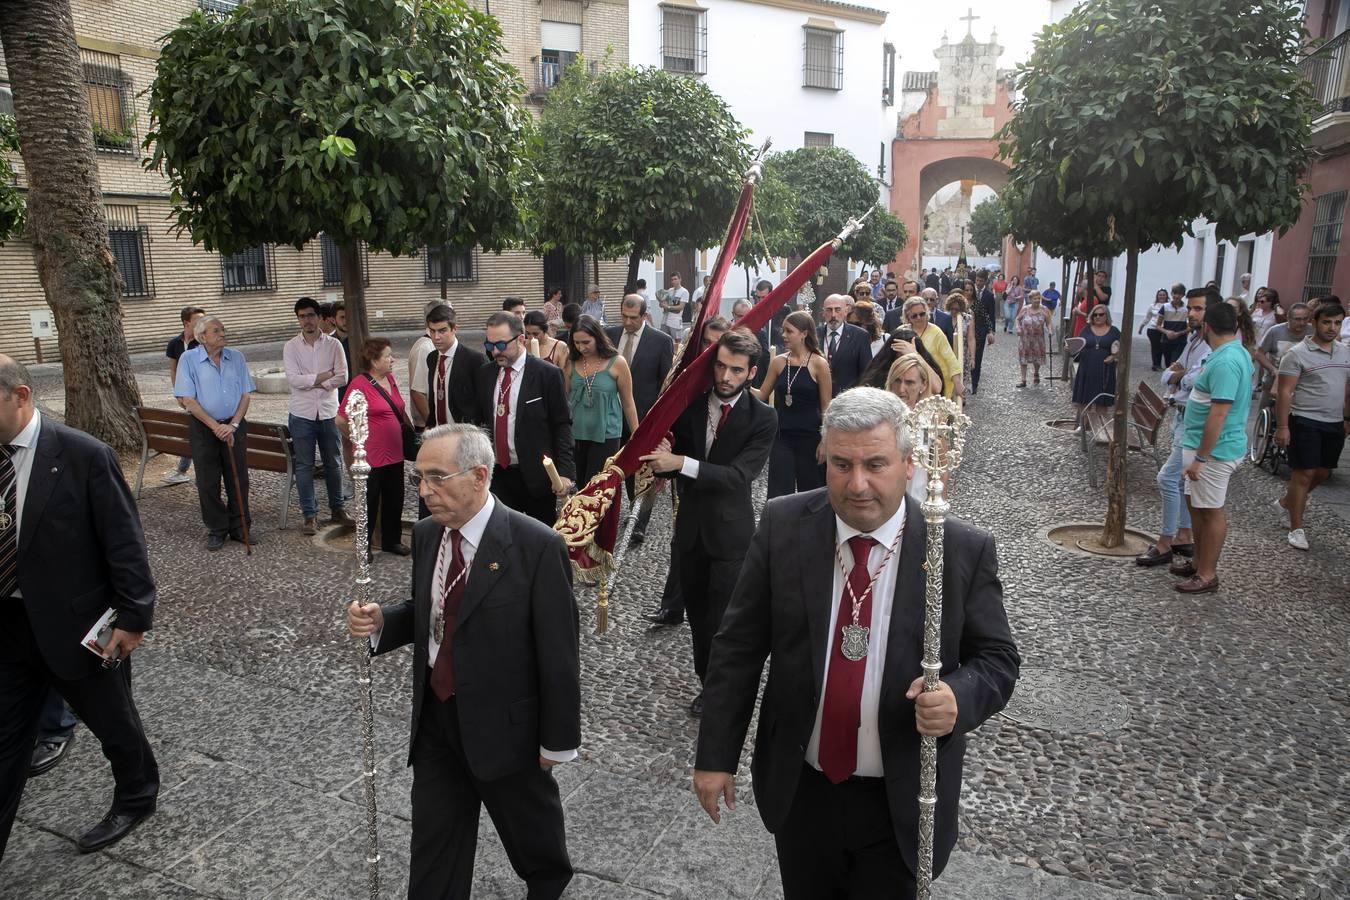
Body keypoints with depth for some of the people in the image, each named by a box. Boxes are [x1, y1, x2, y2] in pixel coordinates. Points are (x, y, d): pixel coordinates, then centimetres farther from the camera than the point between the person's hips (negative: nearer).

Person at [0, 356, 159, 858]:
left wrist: (133, 616, -14)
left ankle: (136, 799, 42)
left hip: (77, 625, -5)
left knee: (112, 722, 16)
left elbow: (125, 542, -14)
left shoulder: (84, 456, -17)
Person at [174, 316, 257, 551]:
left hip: (234, 425, 3)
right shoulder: (189, 359, -6)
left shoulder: (236, 357, 3)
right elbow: (187, 400, -10)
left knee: (239, 479, 7)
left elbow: (246, 394, 2)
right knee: (208, 482, 5)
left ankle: (239, 527, 19)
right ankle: (216, 530, 17)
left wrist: (233, 425, -10)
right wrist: (215, 426, -15)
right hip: (203, 428, -2)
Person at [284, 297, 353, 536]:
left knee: (334, 463, 11)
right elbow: (293, 379, -13)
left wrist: (312, 382, -13)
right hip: (302, 415, -1)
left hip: (329, 413, 1)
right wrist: (325, 375, -12)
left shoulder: (333, 345, 1)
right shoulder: (291, 347, -1)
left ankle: (337, 510, 24)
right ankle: (310, 515, 12)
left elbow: (342, 378, -8)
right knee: (304, 466, 3)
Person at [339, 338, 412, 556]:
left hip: (394, 454, 7)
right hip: (372, 456, -7)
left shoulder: (390, 379, 7)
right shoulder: (359, 385, -16)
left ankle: (392, 540, 33)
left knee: (394, 500, 17)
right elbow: (341, 420, -13)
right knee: (369, 503, 6)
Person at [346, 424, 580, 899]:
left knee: (531, 828, 22)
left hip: (504, 726, -4)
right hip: (435, 719, 4)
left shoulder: (536, 546, -22)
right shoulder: (425, 534, -3)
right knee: (433, 843, 16)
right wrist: (380, 622, -11)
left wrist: (557, 740, -11)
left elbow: (558, 653, -17)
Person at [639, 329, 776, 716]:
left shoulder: (763, 418, -13)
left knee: (724, 621, -1)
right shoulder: (689, 402, -2)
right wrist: (663, 457, -21)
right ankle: (707, 682, 37)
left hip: (730, 532, -4)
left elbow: (739, 475, -23)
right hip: (690, 527, 4)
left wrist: (681, 463, -32)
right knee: (697, 614, 17)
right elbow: (674, 460, 4)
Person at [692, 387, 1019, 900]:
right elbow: (738, 647, -4)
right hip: (800, 790, 2)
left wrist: (958, 696, -25)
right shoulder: (783, 526, -10)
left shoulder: (963, 550, -13)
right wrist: (716, 755, -2)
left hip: (902, 805, -1)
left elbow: (996, 659, -3)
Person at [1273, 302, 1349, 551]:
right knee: (1304, 474, -4)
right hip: (1306, 422, -6)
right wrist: (1282, 426, -17)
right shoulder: (1298, 353, -10)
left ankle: (1286, 501, 36)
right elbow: (1284, 392, -12)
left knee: (1323, 473, 12)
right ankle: (1296, 529, 4)